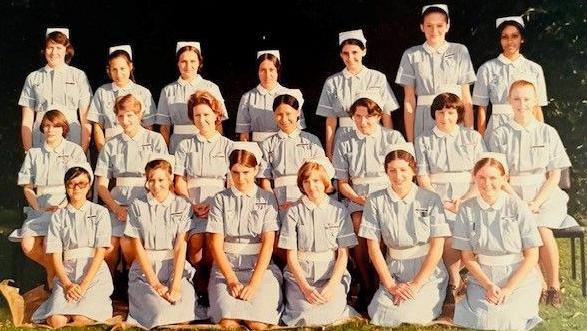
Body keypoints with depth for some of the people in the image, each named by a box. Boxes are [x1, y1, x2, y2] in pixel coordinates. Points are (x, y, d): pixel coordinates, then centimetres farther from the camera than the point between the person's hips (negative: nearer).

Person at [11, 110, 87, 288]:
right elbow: (27, 188, 13)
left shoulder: (75, 151, 7)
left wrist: (62, 206, -13)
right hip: (40, 209, 4)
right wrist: (39, 208, -5)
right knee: (28, 245, -21)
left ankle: (52, 275, 3)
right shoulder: (34, 153, 16)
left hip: (67, 208, -3)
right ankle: (53, 268, 9)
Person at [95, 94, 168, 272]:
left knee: (127, 243, -25)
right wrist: (116, 208, -5)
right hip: (117, 202, 3)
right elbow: (102, 185, 11)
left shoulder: (155, 140, 9)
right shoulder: (111, 145, 16)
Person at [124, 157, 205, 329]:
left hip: (176, 269, 1)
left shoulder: (182, 206, 4)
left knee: (184, 315, -24)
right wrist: (155, 283, -10)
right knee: (162, 313, -26)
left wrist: (176, 285, -15)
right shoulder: (137, 206, 3)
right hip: (145, 270, -1)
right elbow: (138, 247, 0)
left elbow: (181, 247, -3)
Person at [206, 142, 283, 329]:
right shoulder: (221, 199, 7)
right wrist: (232, 280, -13)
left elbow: (268, 244, -4)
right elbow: (216, 244, 0)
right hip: (226, 267, 0)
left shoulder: (267, 199, 5)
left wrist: (254, 283, -16)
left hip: (261, 268, 0)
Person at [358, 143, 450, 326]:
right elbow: (373, 246, -1)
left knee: (412, 316, -21)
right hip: (394, 271, 2)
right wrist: (390, 284, -8)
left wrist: (415, 284, -12)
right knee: (380, 315, -19)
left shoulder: (431, 199, -5)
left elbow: (437, 247, -7)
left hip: (428, 271, -1)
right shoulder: (375, 201, -2)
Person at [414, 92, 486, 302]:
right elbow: (423, 181, 2)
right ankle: (455, 282, -3)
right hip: (437, 201, -1)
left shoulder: (472, 137, 14)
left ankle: (453, 275, -2)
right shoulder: (423, 141, 10)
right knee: (449, 237, -30)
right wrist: (445, 204, -10)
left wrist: (465, 200, -9)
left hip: (470, 200, 2)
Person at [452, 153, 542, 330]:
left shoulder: (517, 207, -8)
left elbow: (532, 255, -5)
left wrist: (508, 289, -12)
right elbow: (467, 256, 1)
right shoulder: (467, 209, -2)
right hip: (482, 278, 1)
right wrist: (488, 285, -12)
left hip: (519, 279, -1)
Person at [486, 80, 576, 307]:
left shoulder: (547, 132, 7)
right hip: (512, 197, 0)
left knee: (542, 230, -29)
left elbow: (555, 175, 4)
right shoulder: (499, 135, 7)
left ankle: (554, 284, -10)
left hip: (545, 196, 0)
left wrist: (536, 202, -10)